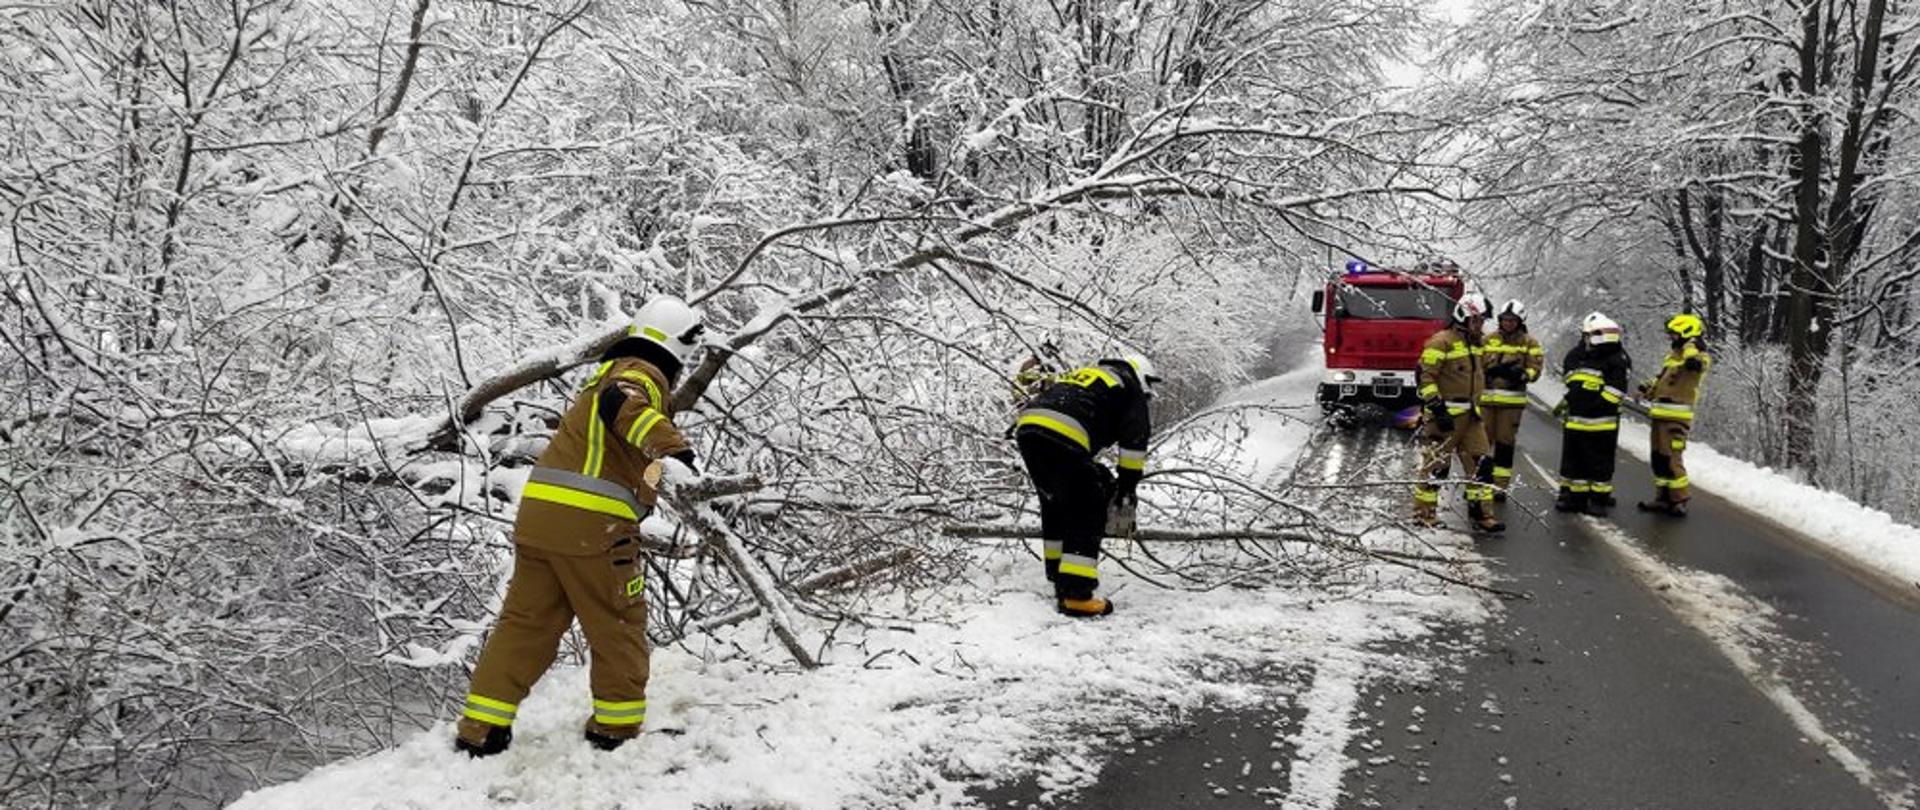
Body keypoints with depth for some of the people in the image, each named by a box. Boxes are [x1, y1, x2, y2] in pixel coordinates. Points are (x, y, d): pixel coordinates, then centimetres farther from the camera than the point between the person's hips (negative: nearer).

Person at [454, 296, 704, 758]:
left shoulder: (605, 373, 25)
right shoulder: (643, 373, -2)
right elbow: (620, 403, -26)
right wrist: (669, 443, -39)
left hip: (538, 512, 8)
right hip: (592, 523, -8)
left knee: (525, 622, 13)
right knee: (619, 626, 9)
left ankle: (480, 729, 13)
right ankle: (616, 727, 17)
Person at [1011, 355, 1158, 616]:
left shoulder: (1083, 373, 38)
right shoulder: (1130, 387, 17)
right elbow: (1134, 440, 6)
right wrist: (1127, 489, 11)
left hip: (1027, 427, 7)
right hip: (1062, 437, -7)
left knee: (1055, 504, 24)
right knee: (1088, 512, 2)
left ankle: (1058, 573, 35)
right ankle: (1075, 594, -4)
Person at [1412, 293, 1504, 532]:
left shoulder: (1476, 343, 17)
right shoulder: (1442, 342, -11)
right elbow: (1425, 376, -15)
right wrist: (1437, 407, -20)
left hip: (1470, 416, 8)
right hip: (1445, 416, -8)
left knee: (1481, 464, 3)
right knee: (1436, 465, -2)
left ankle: (1481, 514, 9)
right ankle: (1423, 513, 9)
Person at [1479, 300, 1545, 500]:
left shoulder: (1529, 343, 5)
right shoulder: (1488, 340, 10)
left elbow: (1535, 370, -1)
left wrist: (1522, 375, -21)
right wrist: (1494, 370, -13)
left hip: (1512, 399, -1)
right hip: (1486, 398, 1)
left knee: (1505, 443, 2)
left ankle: (1500, 485, 8)